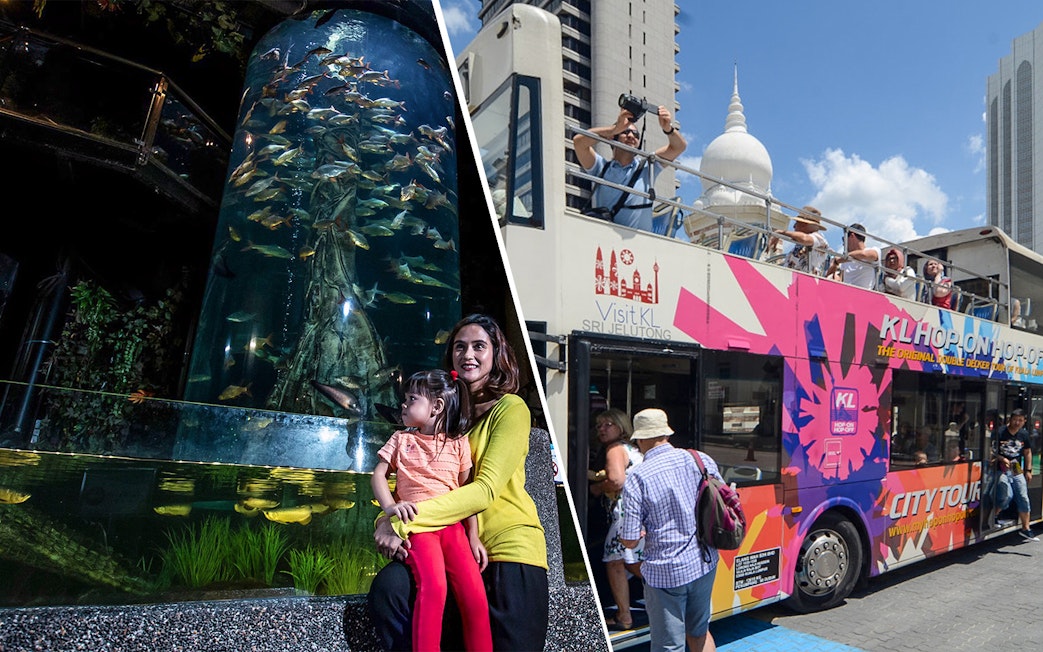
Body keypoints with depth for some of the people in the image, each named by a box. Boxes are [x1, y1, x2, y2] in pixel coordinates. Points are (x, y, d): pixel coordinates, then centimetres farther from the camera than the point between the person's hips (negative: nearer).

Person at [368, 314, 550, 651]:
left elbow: (486, 489, -18)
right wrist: (385, 520, -12)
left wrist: (403, 522, -23)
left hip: (508, 545, -4)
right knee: (388, 587, -20)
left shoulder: (511, 408, -6)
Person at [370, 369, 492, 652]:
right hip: (417, 523, -1)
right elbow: (378, 475, 7)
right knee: (434, 586, -27)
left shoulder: (458, 443, 10)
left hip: (453, 525, 1)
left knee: (475, 595, -12)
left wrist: (473, 537, 5)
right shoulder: (401, 440, 13)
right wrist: (389, 506, -13)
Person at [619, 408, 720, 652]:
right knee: (700, 631, 26)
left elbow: (629, 541, -14)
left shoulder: (637, 479, -16)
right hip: (704, 565, 5)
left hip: (665, 572, -5)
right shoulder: (702, 460, -4)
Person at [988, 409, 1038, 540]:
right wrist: (1002, 459, -23)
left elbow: (1027, 452, 18)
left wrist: (1028, 470, 14)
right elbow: (991, 451, -8)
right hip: (1001, 470, -5)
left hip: (1017, 471, 5)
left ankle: (1025, 529, 14)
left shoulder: (1024, 434, 6)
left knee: (1023, 498, 3)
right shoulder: (999, 432, -10)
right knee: (1007, 496, -17)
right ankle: (993, 516, 10)